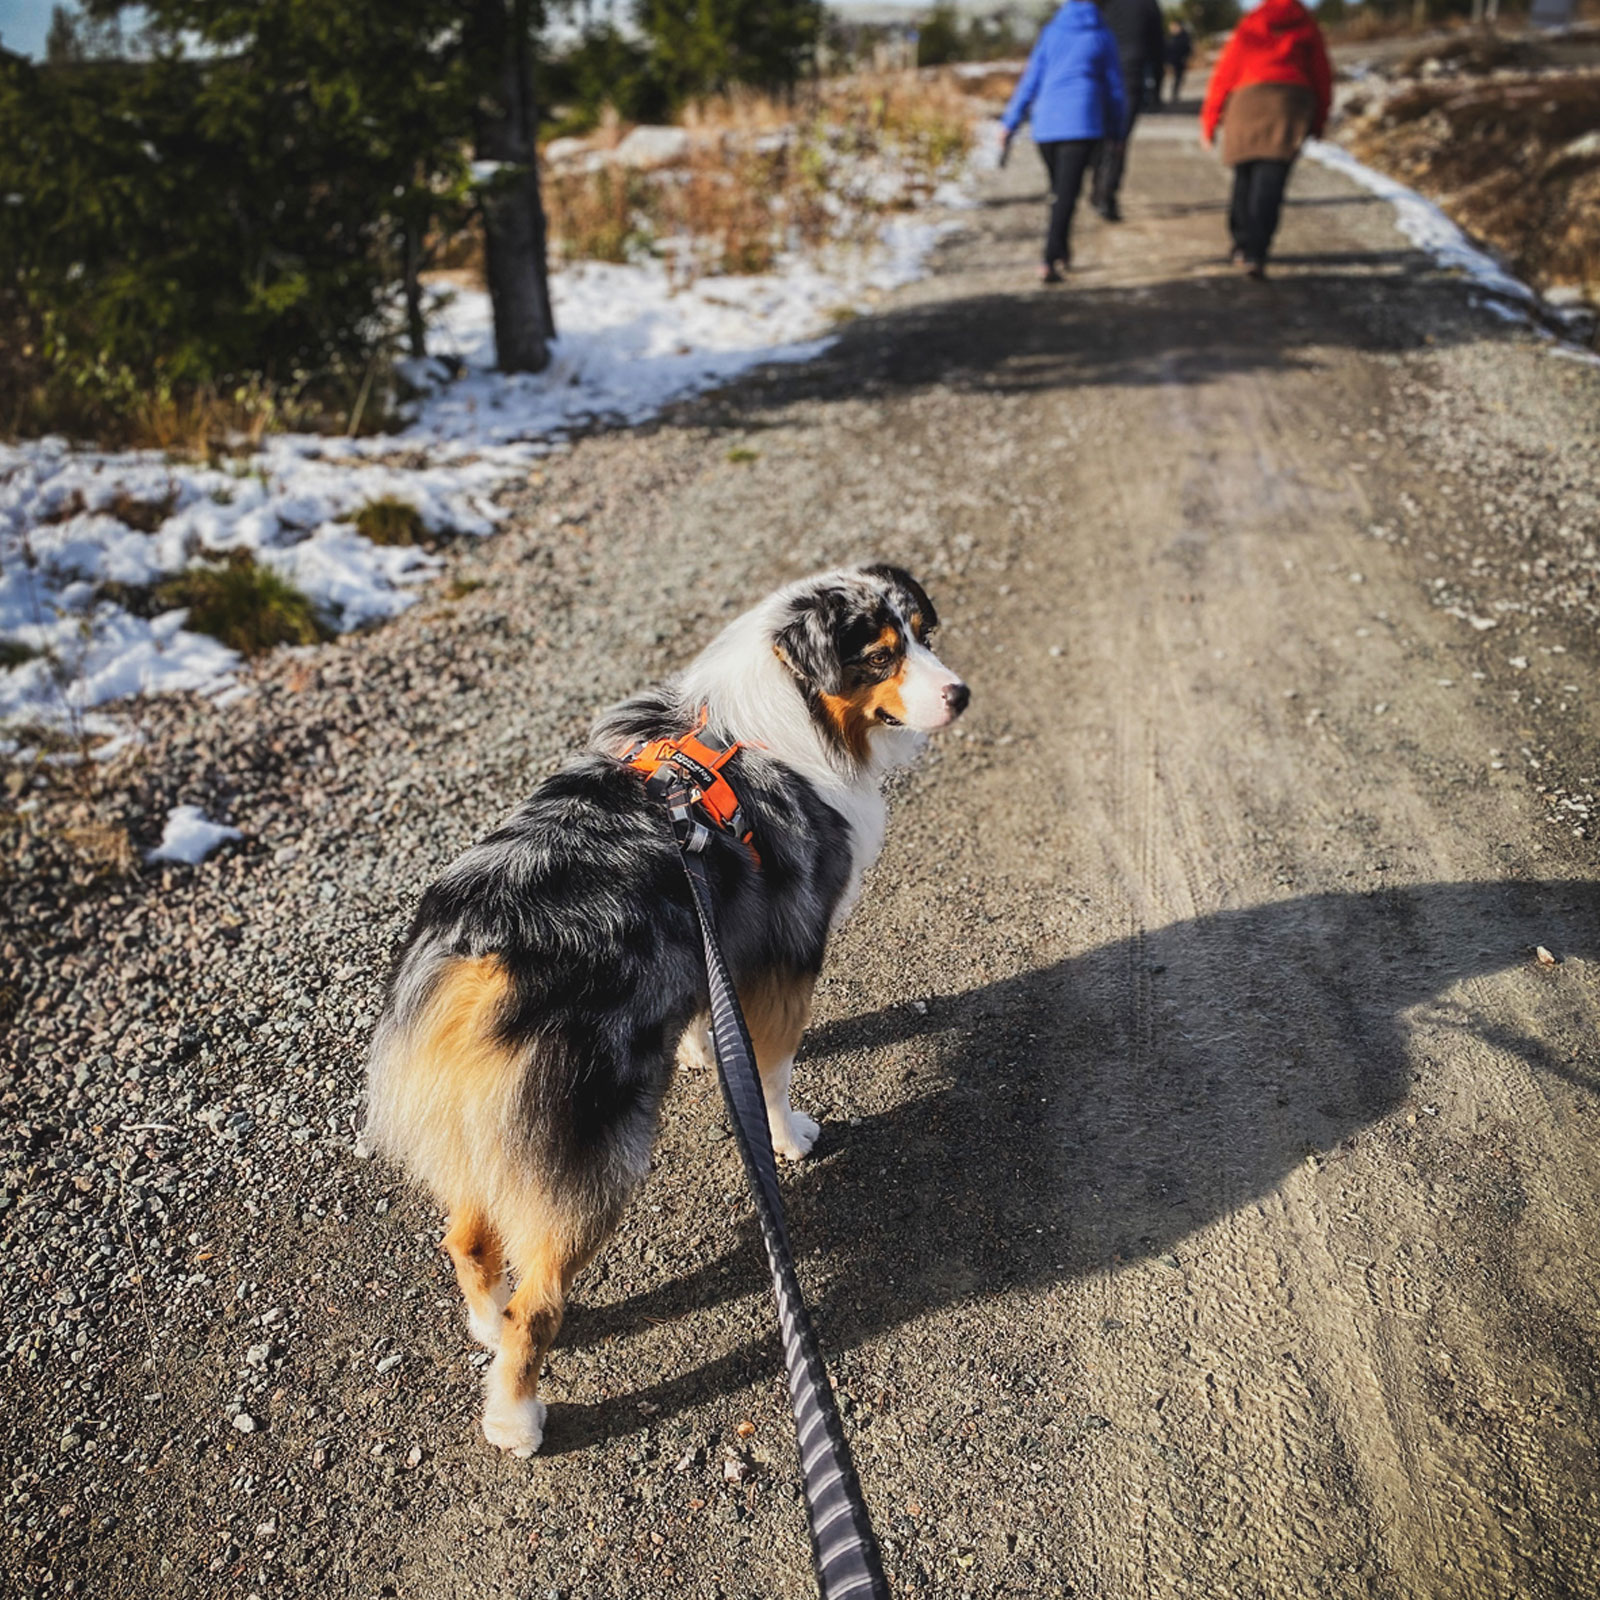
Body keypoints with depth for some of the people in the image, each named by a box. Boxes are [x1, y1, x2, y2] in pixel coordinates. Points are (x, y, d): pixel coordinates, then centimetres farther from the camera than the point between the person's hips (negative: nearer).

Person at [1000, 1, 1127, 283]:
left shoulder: (1051, 31, 12)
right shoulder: (1103, 37, 9)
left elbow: (1031, 80, 7)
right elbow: (1113, 88, 13)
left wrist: (1010, 123, 8)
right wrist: (1114, 127, 25)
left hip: (1046, 123, 3)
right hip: (1083, 124, -3)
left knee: (1058, 189, 21)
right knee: (1067, 192, -9)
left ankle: (1062, 251, 28)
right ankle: (1049, 261, -24)